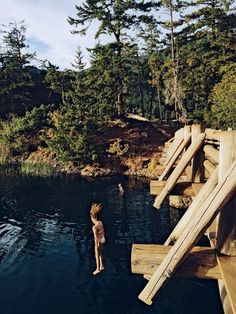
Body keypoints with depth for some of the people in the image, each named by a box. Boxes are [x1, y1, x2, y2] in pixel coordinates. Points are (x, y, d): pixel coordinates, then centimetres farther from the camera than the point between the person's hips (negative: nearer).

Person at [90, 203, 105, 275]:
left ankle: (98, 269, 31)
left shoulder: (94, 227, -30)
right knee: (100, 253, 26)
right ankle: (101, 266, 42)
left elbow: (96, 237, -24)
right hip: (103, 239, 7)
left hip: (99, 241, -7)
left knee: (97, 255, 14)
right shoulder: (100, 222, -8)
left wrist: (96, 245, -15)